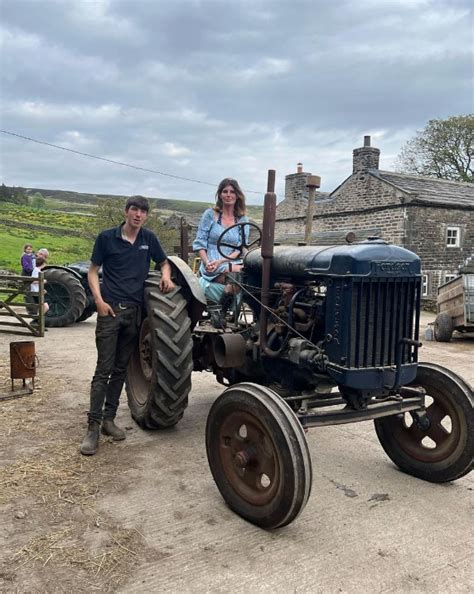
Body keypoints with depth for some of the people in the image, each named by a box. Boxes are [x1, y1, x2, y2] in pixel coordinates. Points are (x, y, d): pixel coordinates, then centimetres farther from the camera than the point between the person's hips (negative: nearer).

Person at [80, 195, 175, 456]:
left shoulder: (149, 238, 7)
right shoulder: (107, 237, -1)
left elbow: (164, 263, 20)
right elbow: (93, 271, 3)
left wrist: (166, 277, -3)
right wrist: (99, 300, -10)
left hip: (134, 311, 4)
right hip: (110, 309, -3)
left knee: (120, 369, 10)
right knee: (103, 370, -6)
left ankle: (109, 419, 20)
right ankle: (93, 427, -1)